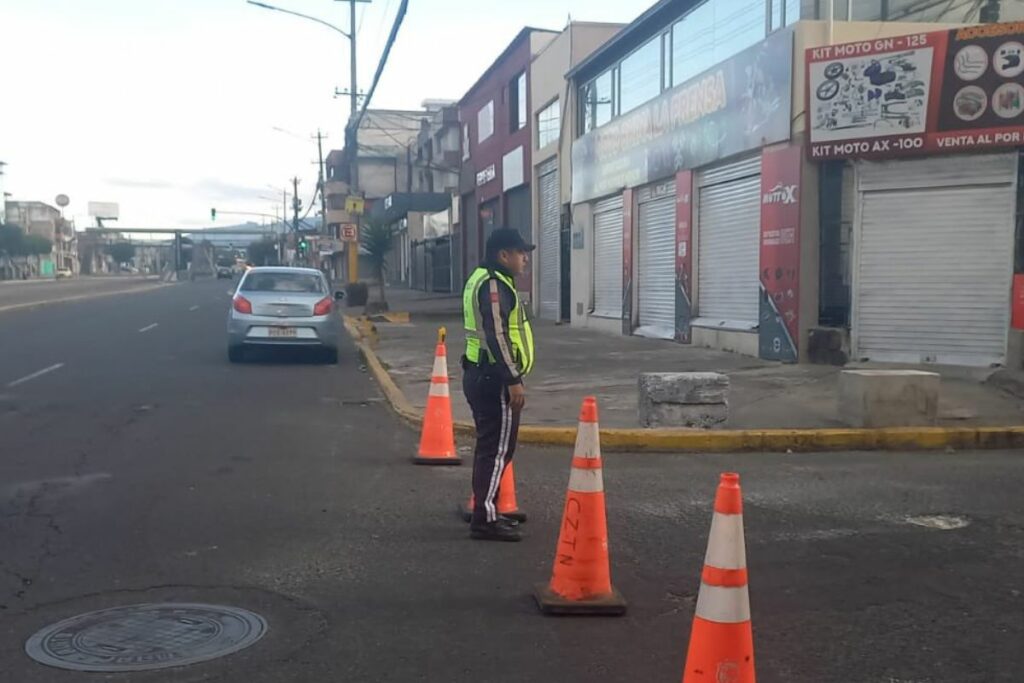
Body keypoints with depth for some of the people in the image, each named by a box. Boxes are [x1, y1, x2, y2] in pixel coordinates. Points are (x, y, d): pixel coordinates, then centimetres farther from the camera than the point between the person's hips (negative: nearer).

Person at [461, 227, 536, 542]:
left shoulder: (484, 280, 18)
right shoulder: (494, 285, -15)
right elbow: (496, 335, -23)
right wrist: (513, 380, -22)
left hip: (480, 375, 11)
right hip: (494, 379, -11)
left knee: (489, 446, 16)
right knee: (498, 448, -7)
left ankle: (486, 511, 24)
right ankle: (485, 520, -5)